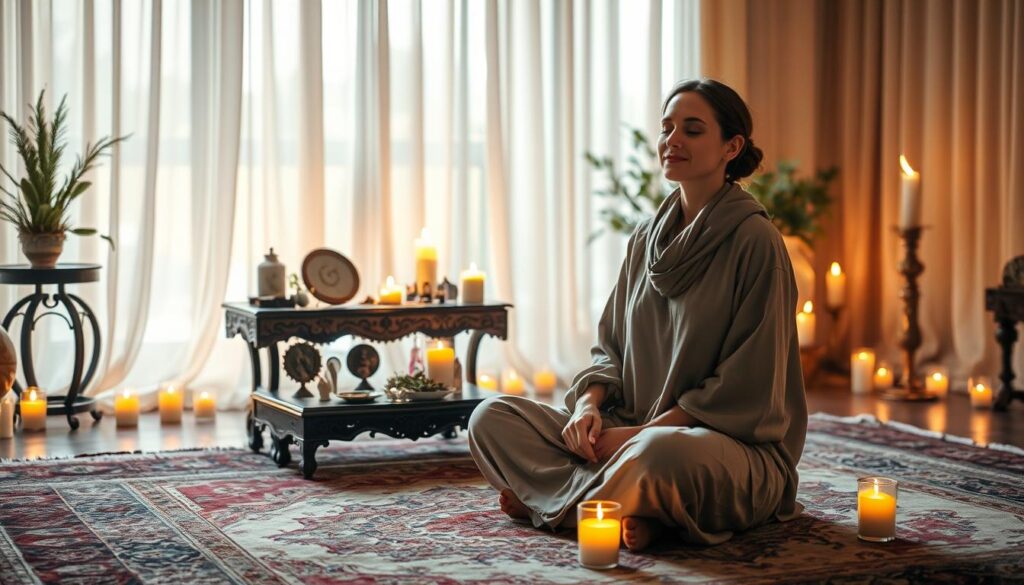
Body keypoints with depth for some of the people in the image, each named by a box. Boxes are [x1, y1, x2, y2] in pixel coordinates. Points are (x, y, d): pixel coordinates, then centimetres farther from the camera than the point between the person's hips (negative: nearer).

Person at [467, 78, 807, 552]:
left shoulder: (753, 240, -9)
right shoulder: (648, 237, 12)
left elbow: (746, 387, -12)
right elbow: (611, 345, 16)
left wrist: (641, 433, -15)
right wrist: (589, 402, -6)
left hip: (736, 446, -7)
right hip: (635, 429, 7)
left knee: (661, 453, -42)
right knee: (492, 417, -7)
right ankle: (633, 510, -19)